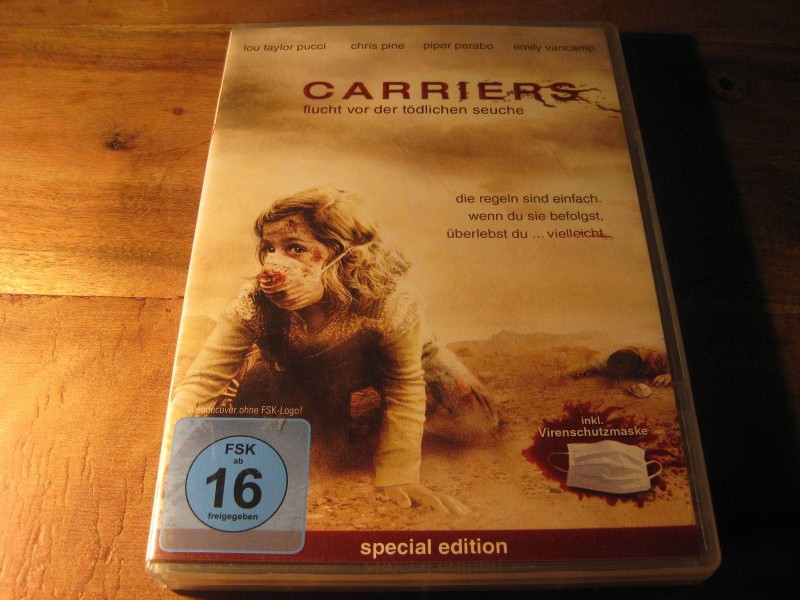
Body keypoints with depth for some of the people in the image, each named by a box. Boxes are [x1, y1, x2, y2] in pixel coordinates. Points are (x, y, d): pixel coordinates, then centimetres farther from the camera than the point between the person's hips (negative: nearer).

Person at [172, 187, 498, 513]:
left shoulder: (389, 302, -42)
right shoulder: (253, 306, -37)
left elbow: (404, 388, -26)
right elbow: (199, 384, -30)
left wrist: (397, 476, -27)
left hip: (393, 361, -1)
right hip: (304, 373, 2)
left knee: (473, 421, -8)